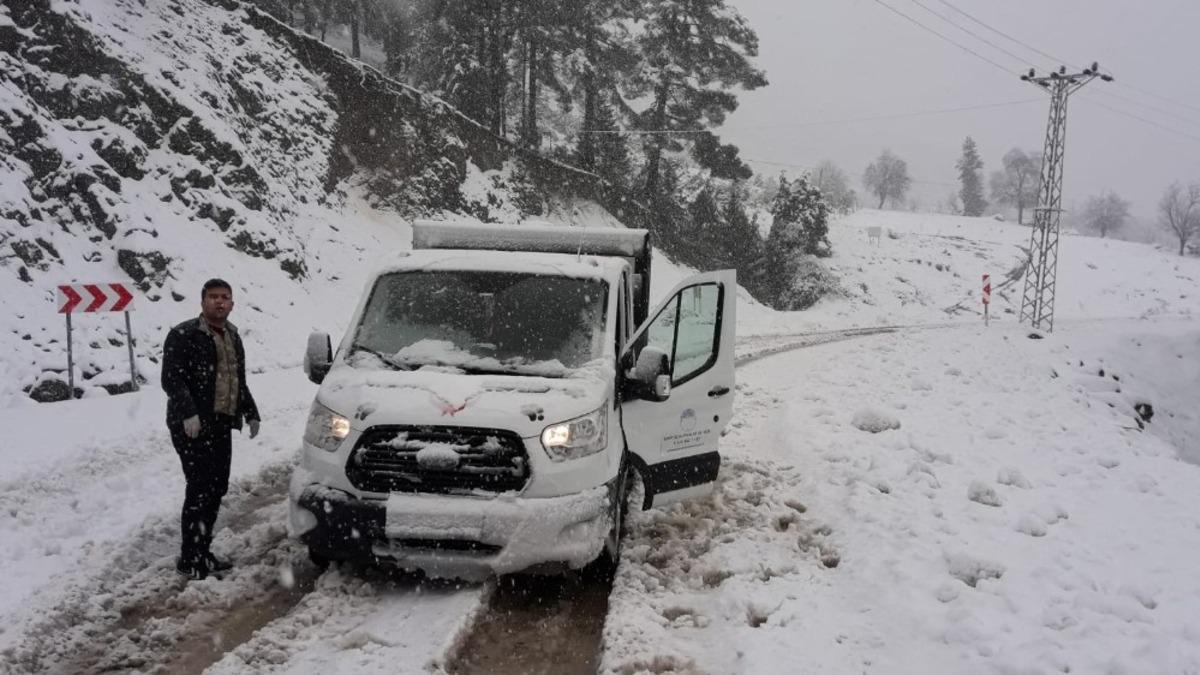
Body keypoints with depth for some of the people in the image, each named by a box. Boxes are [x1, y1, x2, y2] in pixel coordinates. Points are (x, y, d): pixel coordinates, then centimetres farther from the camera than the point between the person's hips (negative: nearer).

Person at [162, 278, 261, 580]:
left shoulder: (233, 336, 17)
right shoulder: (183, 335, -8)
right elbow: (171, 378, -15)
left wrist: (250, 413, 22)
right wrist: (188, 413, -26)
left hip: (221, 424, 8)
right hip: (192, 426, -8)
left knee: (217, 488, 9)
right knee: (200, 489, -9)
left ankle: (202, 551, 21)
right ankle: (189, 559, 0)